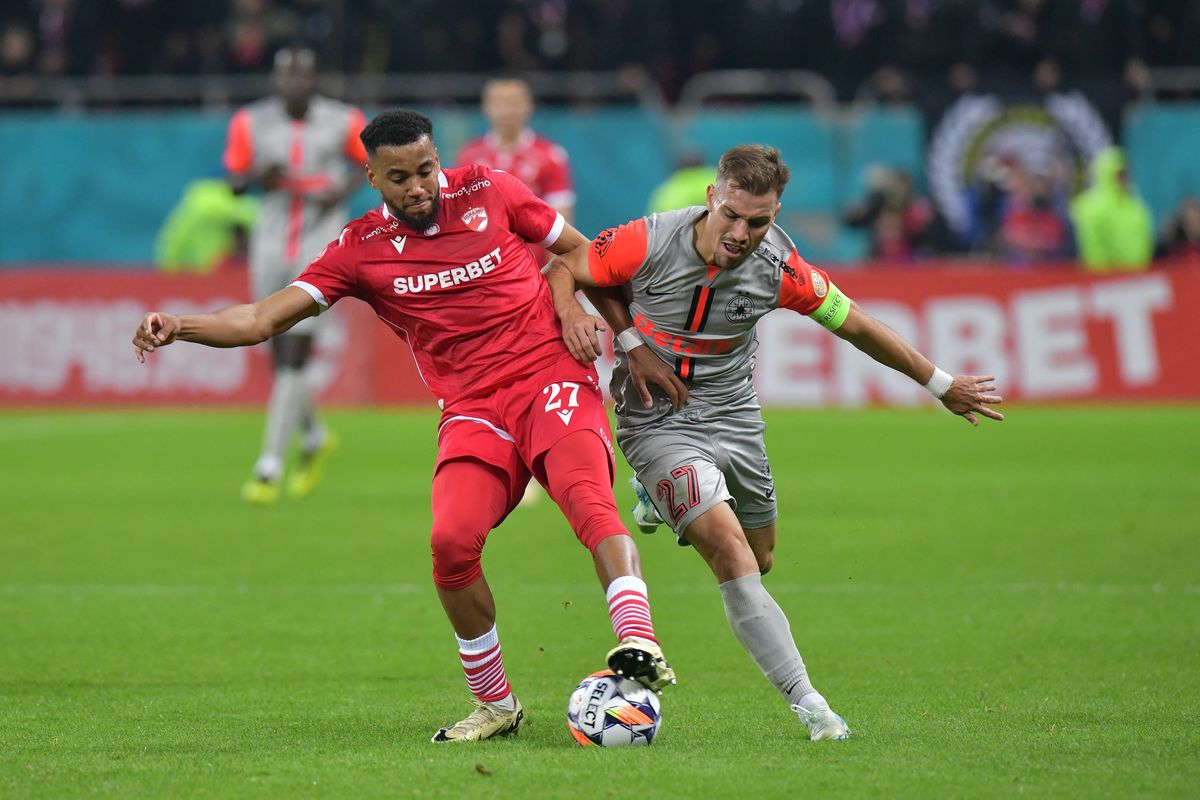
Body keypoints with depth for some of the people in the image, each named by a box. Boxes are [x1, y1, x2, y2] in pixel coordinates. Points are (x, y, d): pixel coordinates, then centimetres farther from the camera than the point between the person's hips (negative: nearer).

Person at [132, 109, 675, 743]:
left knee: (586, 494, -31)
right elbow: (265, 319, -1)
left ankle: (637, 643, -44)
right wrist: (178, 327, -16)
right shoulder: (360, 248, 4)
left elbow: (579, 251, 18)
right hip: (472, 410, 1)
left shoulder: (489, 192, 4)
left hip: (551, 376, -1)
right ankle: (494, 705, -4)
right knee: (451, 540, -21)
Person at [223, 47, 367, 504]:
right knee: (281, 358, 10)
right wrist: (259, 178, -15)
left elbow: (370, 163, 11)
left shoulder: (342, 122, -5)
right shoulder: (252, 123, -1)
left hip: (321, 244, -3)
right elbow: (234, 177, 7)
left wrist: (344, 191, -9)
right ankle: (315, 438, 38)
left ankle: (269, 467, -10)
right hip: (272, 241, 3)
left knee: (293, 359, -12)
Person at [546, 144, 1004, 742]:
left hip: (734, 417, 4)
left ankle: (670, 500, 49)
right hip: (656, 420, -4)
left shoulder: (779, 270, -15)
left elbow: (855, 325, -2)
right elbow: (562, 270, -9)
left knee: (759, 560, 18)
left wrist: (941, 385, 5)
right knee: (732, 555, -22)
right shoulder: (648, 242, -22)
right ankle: (808, 704, -21)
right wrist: (572, 316, -31)